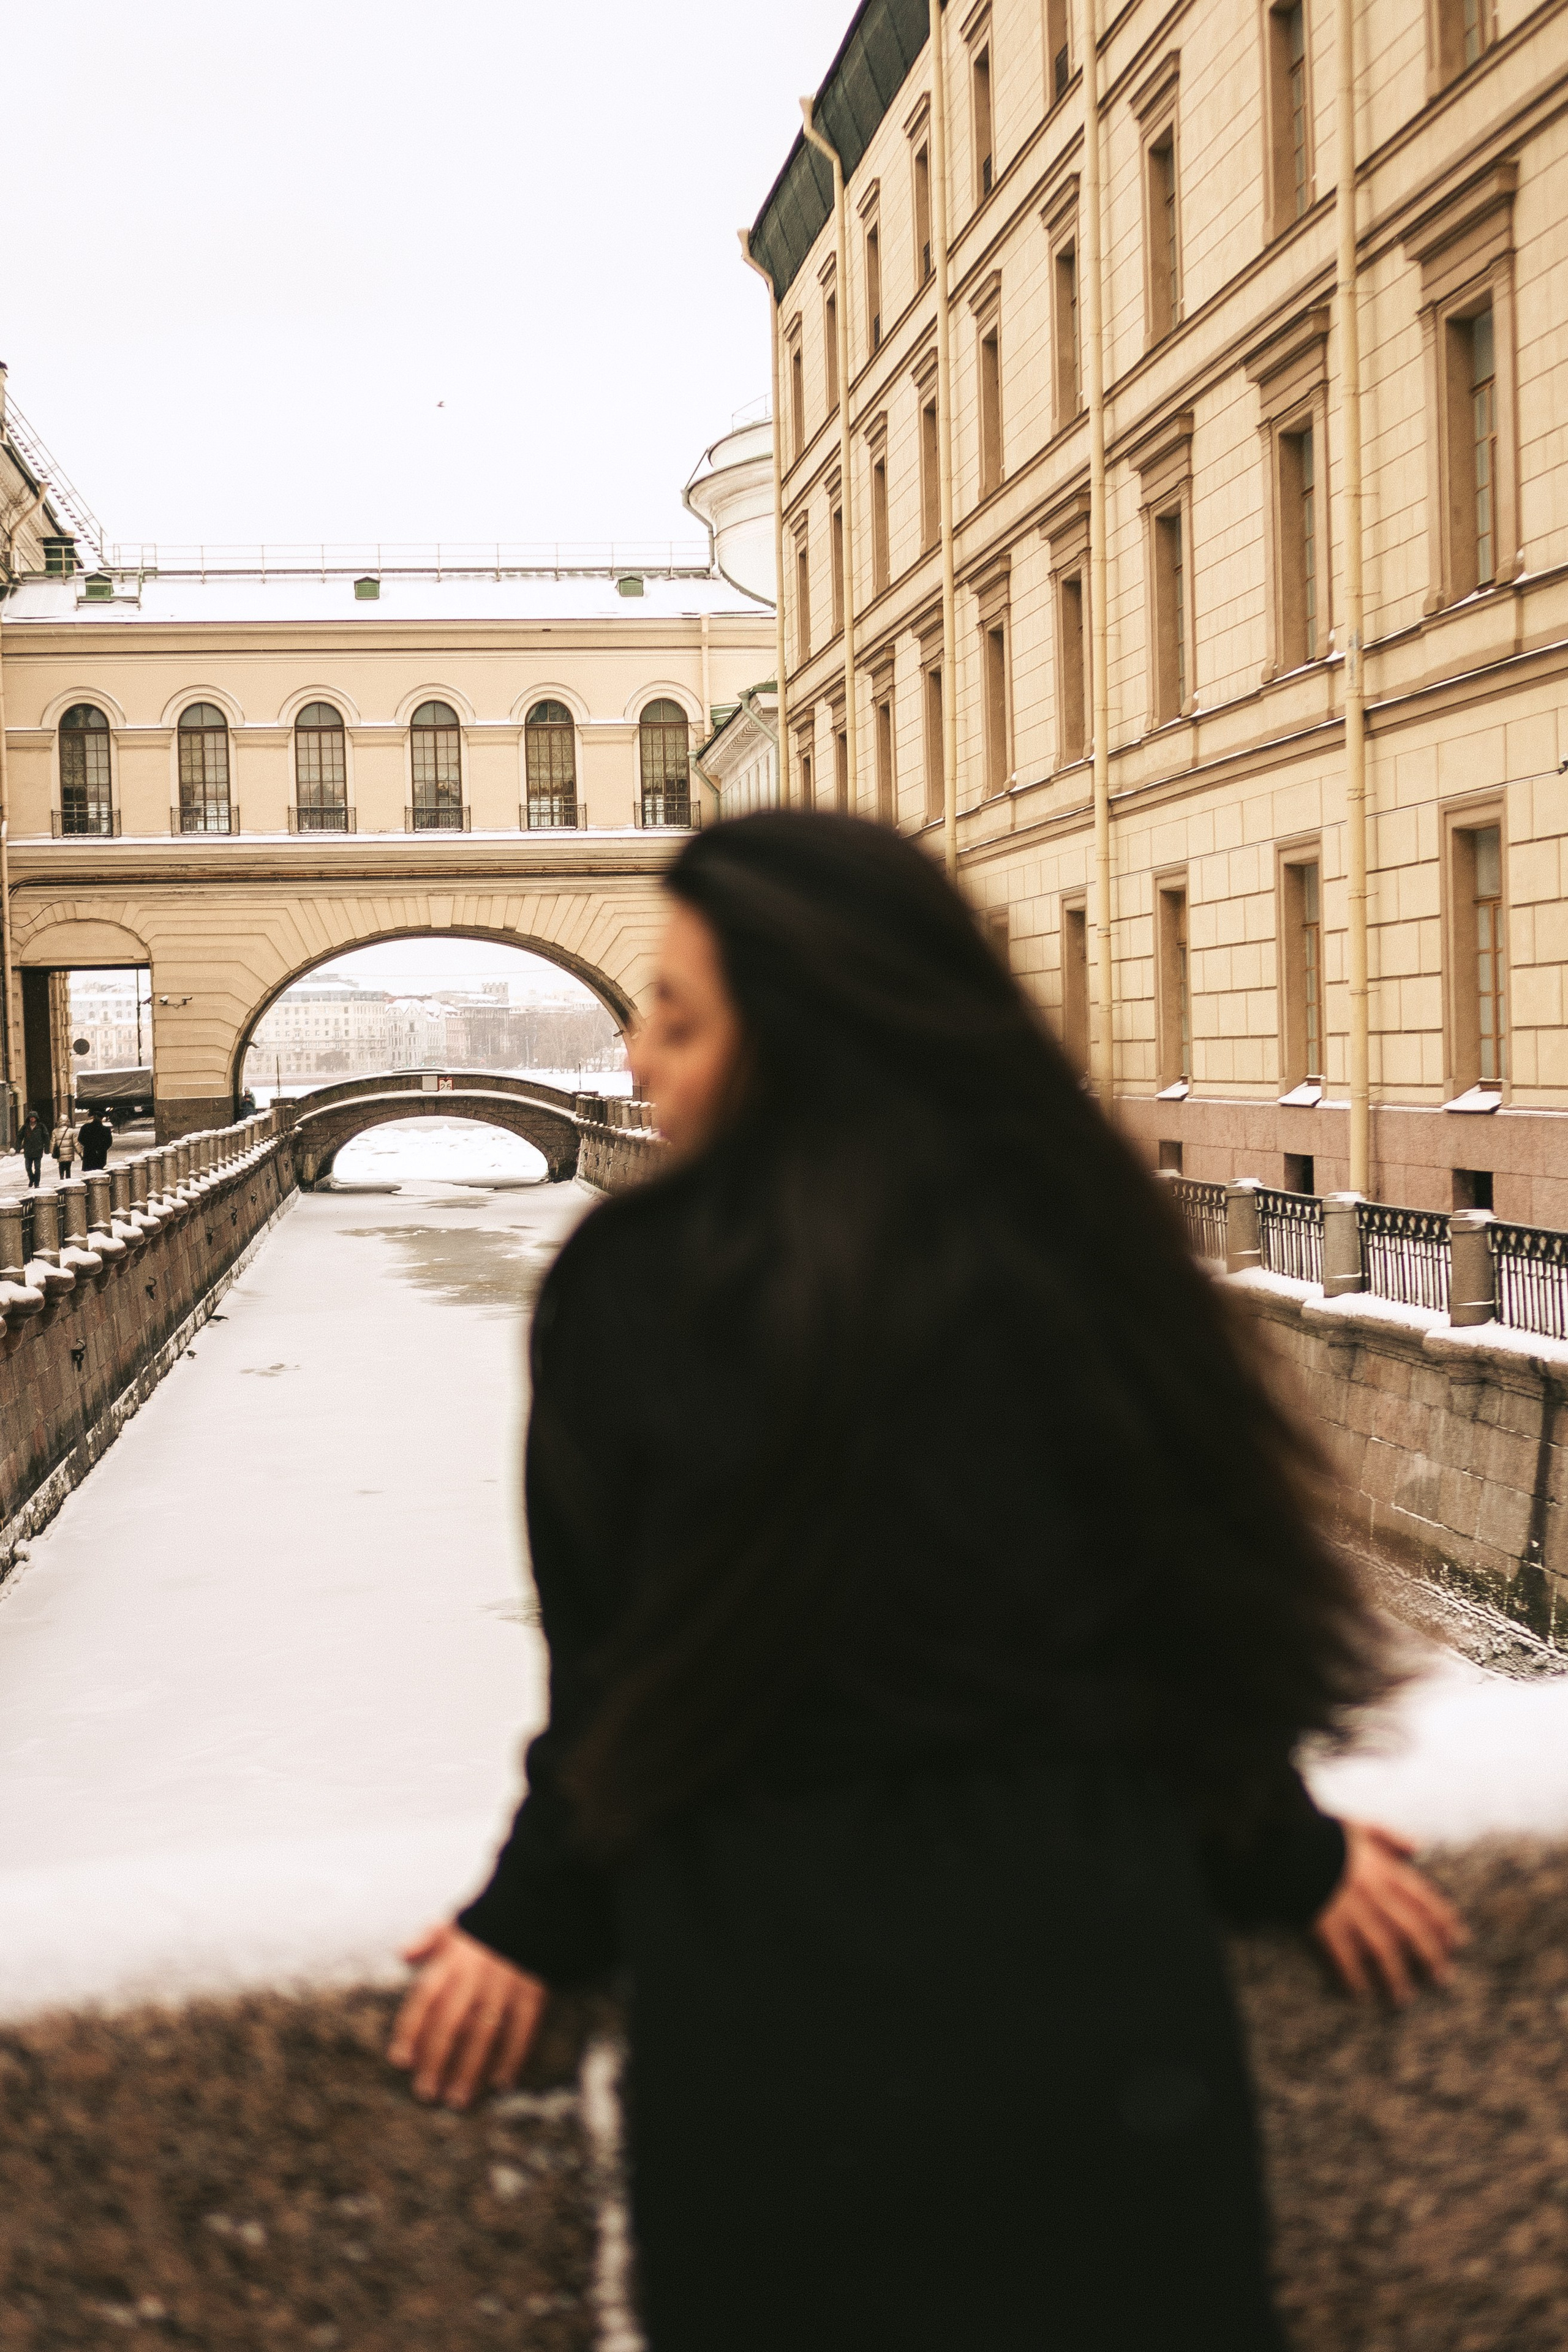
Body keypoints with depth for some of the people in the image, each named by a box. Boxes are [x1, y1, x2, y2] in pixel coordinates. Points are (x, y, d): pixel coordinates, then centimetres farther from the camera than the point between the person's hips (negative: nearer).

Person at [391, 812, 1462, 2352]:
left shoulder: (628, 1287, -14)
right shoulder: (1071, 1243, -7)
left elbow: (610, 1662, -6)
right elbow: (1196, 1585, 2)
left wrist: (533, 1923, 11)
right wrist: (1288, 1858, 19)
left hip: (765, 1988, -1)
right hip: (1089, 1951, 2)